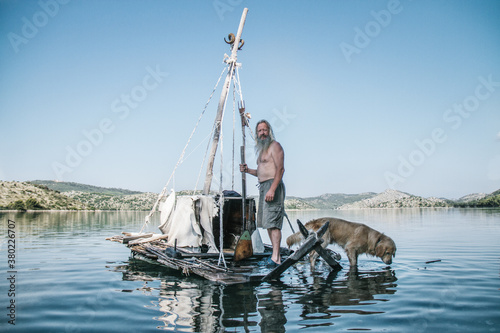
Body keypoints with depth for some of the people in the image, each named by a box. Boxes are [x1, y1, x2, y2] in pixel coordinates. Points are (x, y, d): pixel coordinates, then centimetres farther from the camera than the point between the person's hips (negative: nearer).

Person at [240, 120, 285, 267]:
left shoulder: (275, 146, -6)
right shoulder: (261, 149, 23)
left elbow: (280, 169, -17)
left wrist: (272, 189, -26)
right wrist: (247, 170, 12)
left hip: (273, 185, -10)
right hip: (263, 187, 10)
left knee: (273, 222, -15)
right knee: (267, 223, 9)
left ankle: (275, 258, -18)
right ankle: (276, 255, 14)